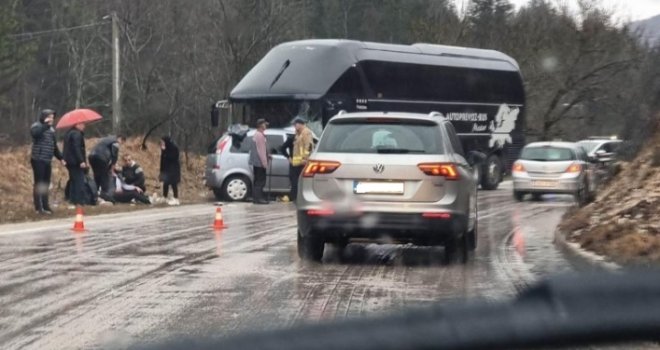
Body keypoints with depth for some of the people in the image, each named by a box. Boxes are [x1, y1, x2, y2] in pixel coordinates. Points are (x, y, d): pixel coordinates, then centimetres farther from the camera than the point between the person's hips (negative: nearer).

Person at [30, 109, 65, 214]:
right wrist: (46, 125, -26)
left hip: (47, 161, 7)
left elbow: (54, 146, 23)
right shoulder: (36, 126, -5)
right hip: (38, 160, -7)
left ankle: (45, 206, 14)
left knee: (46, 185, 9)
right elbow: (35, 133, -30)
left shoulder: (51, 129, 18)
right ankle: (38, 208, -4)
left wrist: (61, 158, 16)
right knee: (39, 184, -6)